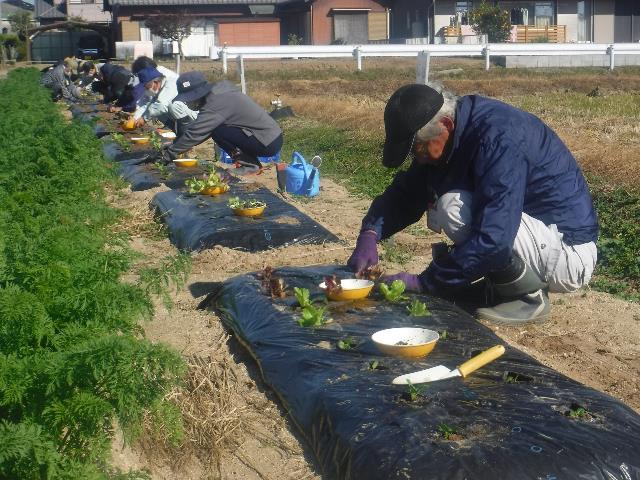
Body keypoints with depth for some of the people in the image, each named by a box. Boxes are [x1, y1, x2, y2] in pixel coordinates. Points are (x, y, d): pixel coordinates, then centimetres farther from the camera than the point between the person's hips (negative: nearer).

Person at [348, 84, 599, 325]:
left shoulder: (497, 138, -27)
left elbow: (492, 240, -33)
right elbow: (407, 191, 8)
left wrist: (424, 282, -25)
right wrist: (370, 232, -11)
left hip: (571, 253, -9)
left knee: (453, 208, -25)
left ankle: (529, 296, -10)